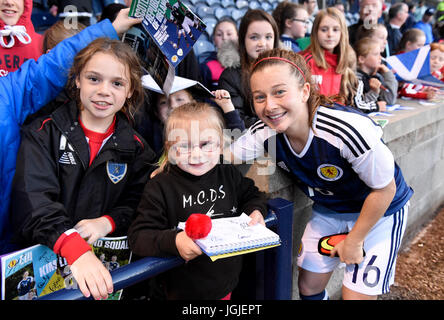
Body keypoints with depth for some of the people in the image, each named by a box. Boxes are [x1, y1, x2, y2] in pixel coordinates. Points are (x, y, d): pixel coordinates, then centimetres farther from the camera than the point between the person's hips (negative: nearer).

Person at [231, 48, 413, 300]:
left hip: (379, 212, -4)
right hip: (328, 210, 5)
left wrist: (354, 241, -13)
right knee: (308, 286, 13)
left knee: (356, 295, -2)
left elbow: (385, 189, -23)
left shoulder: (350, 130, -37)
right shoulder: (265, 133, -20)